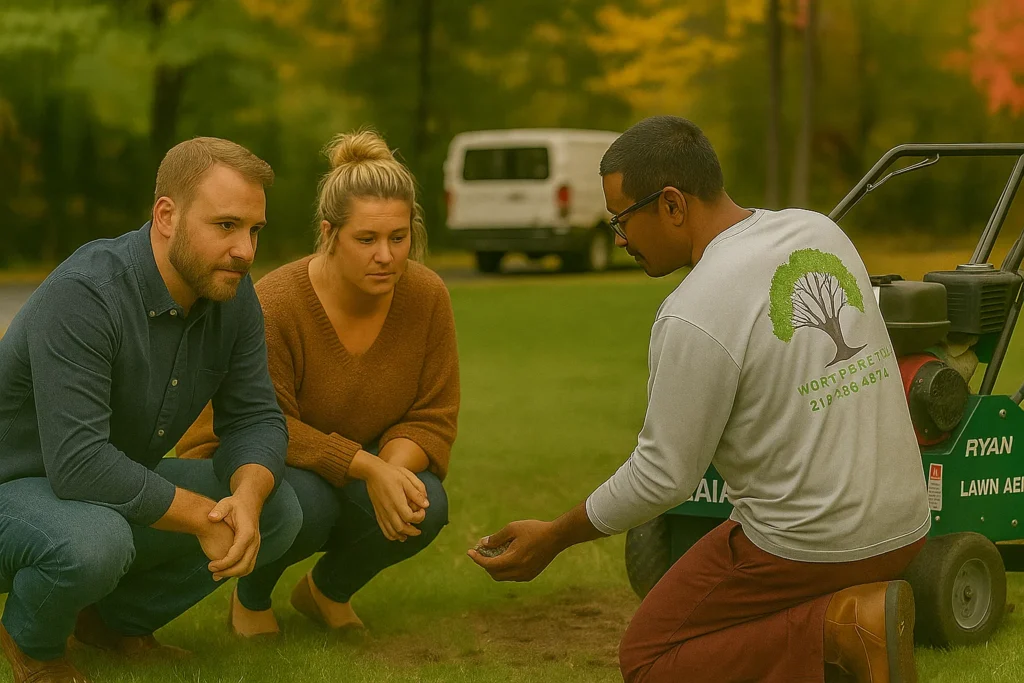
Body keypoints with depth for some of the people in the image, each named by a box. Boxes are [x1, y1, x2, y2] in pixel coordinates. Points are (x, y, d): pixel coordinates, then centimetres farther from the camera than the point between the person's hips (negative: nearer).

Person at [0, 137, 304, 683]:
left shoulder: (232, 295, -6)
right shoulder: (82, 296, -30)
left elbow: (255, 418, -4)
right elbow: (79, 463, -36)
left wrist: (247, 497, -26)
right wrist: (203, 517, -31)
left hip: (124, 486, 7)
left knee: (278, 512, -7)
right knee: (93, 539, -39)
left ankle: (116, 619, 11)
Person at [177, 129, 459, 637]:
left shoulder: (426, 297, -12)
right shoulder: (275, 306, -27)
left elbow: (433, 418, -8)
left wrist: (394, 468, -30)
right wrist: (367, 467, -35)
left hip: (360, 476, 4)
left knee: (426, 506, -27)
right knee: (305, 502, -38)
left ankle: (328, 588, 6)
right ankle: (251, 595, -1)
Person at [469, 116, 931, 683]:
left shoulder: (694, 316, -20)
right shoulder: (820, 231, 4)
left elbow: (663, 477, -14)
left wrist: (553, 538, -1)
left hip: (805, 545, -9)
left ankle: (836, 632, -10)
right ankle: (850, 608, 6)